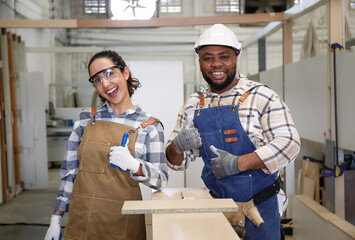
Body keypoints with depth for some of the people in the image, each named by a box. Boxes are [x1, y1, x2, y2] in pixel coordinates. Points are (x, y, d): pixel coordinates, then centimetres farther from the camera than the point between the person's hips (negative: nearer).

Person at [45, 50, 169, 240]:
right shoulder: (86, 119, 3)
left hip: (124, 224, -2)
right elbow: (69, 171, 7)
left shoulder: (150, 126, -4)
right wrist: (56, 219, 4)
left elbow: (161, 180, -5)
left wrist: (134, 165, -24)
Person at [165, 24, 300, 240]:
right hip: (215, 207, 3)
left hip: (258, 210, -3)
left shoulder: (261, 96, -7)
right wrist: (176, 147, -14)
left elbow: (289, 143, -15)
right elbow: (178, 161, 10)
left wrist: (238, 163, -23)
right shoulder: (193, 106, 5)